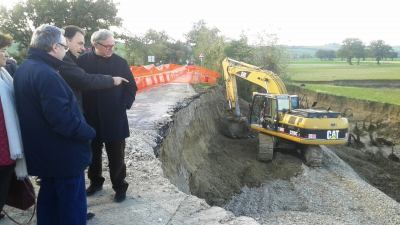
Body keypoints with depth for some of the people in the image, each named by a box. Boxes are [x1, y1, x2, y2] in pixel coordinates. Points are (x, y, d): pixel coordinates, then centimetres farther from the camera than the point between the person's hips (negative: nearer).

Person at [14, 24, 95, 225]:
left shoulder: (23, 70, 7)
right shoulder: (46, 74, -24)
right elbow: (63, 118, -29)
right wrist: (89, 132, -15)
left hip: (42, 152, 10)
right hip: (64, 155, -10)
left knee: (49, 199, 23)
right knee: (73, 204, 4)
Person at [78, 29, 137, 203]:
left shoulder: (120, 62, -3)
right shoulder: (83, 61, -4)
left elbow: (131, 87, 2)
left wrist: (124, 105, -9)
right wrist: (81, 110, -5)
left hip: (115, 118, -1)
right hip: (90, 118, 1)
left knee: (116, 156, 6)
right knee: (93, 153, 17)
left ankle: (120, 186, 22)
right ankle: (95, 182, 37)